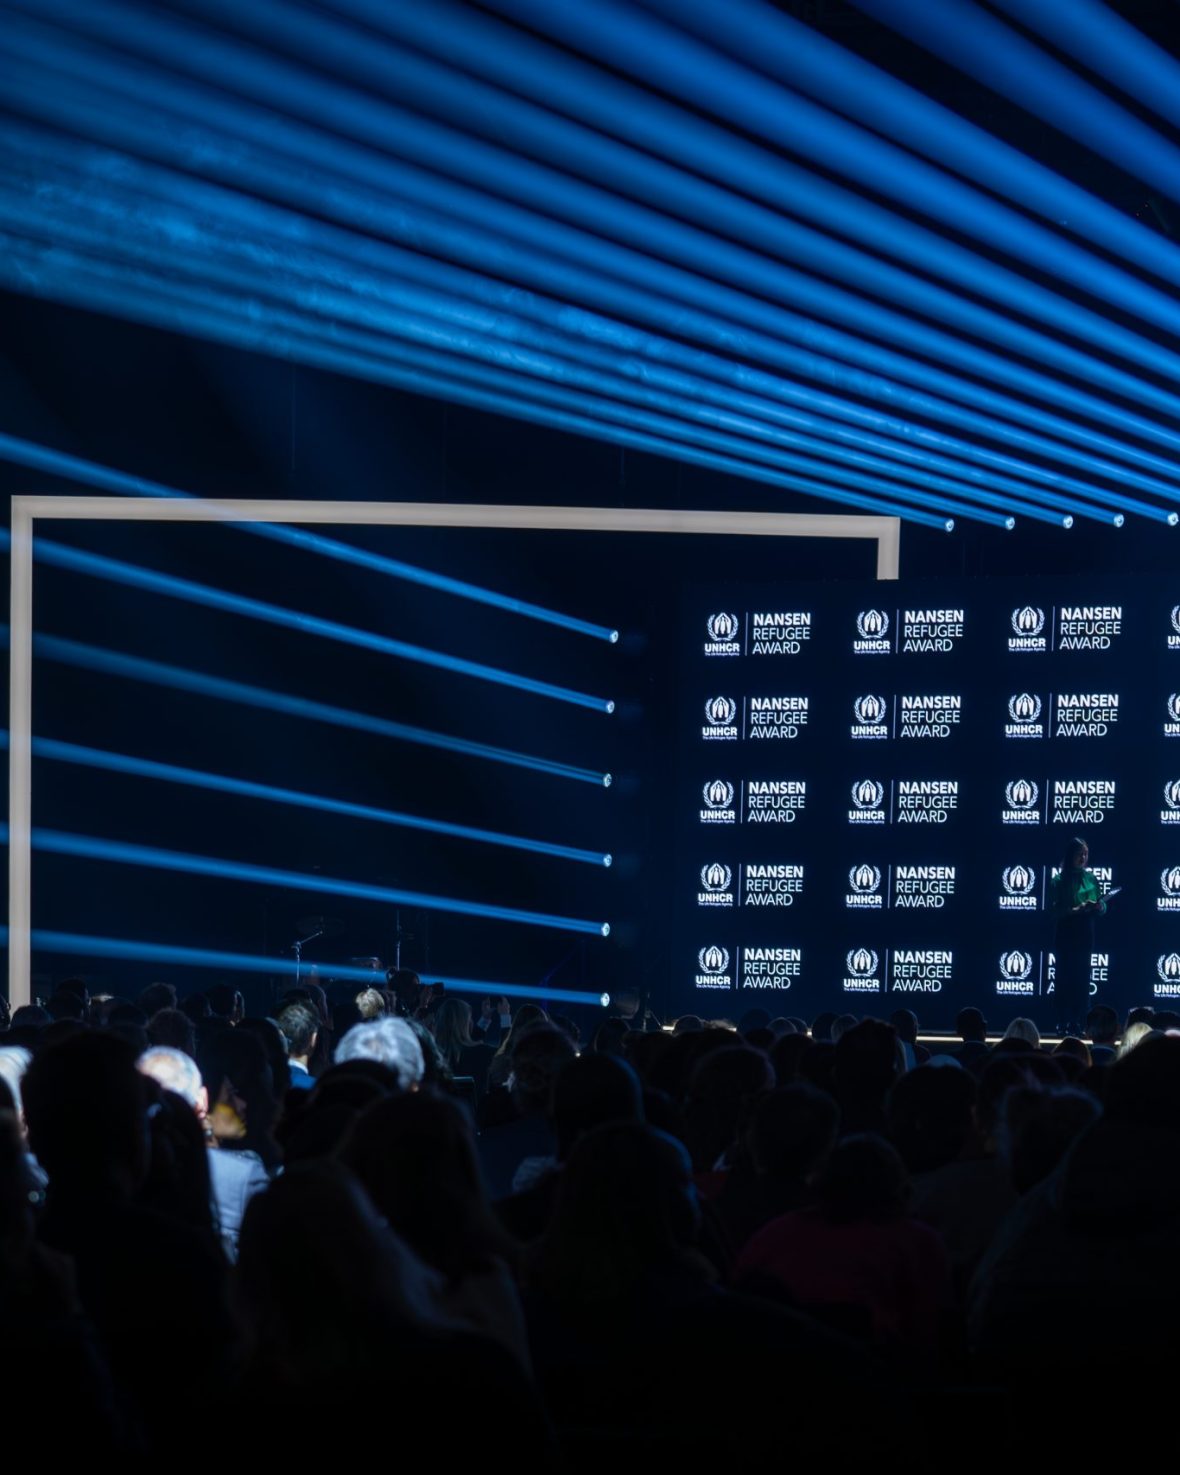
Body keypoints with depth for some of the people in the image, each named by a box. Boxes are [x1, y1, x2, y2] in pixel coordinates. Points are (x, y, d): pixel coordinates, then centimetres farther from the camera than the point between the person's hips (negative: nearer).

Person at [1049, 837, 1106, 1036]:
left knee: (1082, 979, 3)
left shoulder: (1091, 878, 7)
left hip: (1085, 936, 4)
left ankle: (1078, 1024, 6)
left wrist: (1099, 907, -12)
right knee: (1065, 979, -2)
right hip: (1065, 936, -4)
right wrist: (1077, 909, -24)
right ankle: (1063, 1025, 1)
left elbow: (1103, 909, 10)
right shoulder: (1060, 880, -5)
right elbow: (1055, 910, -12)